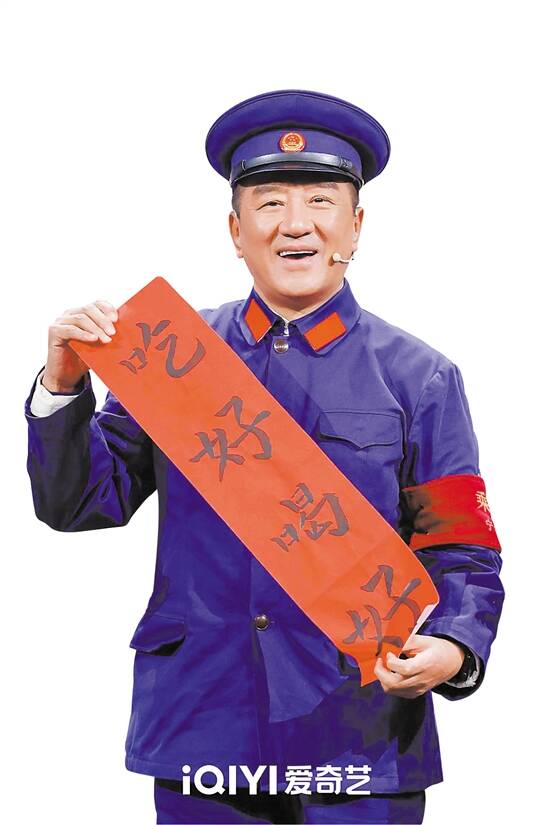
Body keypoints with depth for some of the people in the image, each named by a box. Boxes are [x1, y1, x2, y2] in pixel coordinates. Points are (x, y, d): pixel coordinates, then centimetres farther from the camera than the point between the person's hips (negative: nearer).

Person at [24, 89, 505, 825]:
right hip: (202, 740, 1)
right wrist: (64, 380, -9)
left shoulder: (420, 379, 3)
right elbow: (77, 503, 7)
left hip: (361, 745, -1)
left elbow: (462, 560, 1)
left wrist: (452, 653, -19)